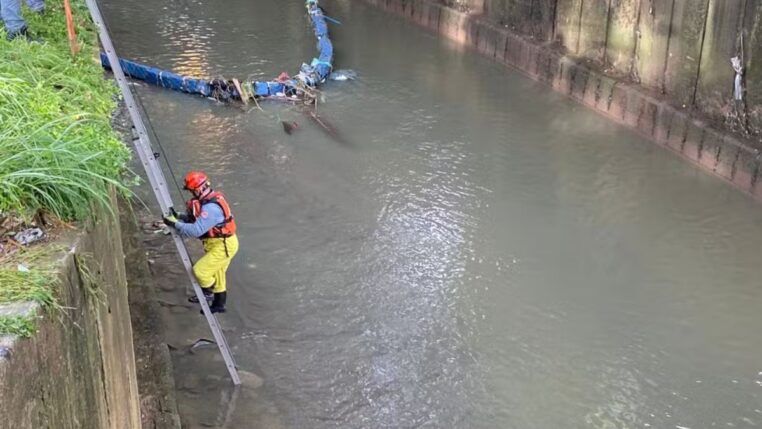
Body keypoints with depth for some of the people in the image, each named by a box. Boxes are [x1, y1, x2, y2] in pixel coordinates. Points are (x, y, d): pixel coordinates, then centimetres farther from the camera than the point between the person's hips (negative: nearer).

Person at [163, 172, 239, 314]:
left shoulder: (211, 208, -30)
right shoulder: (209, 199, 2)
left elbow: (196, 230, -33)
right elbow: (194, 218, 11)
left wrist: (175, 224, -25)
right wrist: (179, 217, -5)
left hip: (224, 246, -10)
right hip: (221, 243, 10)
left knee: (200, 270, -12)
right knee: (217, 274, 21)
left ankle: (207, 293, 17)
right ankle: (219, 304, 37)